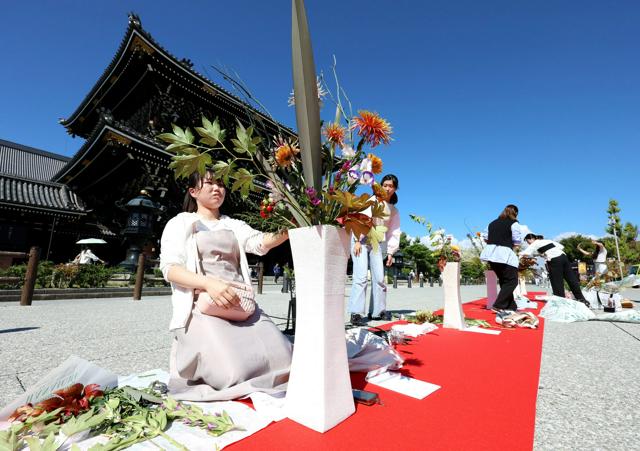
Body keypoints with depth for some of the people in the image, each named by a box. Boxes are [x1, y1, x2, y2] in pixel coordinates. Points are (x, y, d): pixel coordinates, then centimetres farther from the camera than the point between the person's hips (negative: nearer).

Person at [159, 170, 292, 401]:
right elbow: (170, 268, -5)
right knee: (235, 374, -23)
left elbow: (261, 242, -2)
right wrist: (209, 283, -25)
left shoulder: (234, 225, 19)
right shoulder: (180, 223, 9)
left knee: (282, 363, -15)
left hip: (241, 306, 4)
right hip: (202, 307, -3)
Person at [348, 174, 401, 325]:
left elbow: (394, 233, 12)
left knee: (379, 278, 3)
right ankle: (356, 313, -14)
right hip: (360, 240, -5)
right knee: (361, 276, -16)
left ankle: (377, 311, 17)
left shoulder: (394, 211, 13)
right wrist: (357, 241, -18)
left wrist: (390, 252, 3)